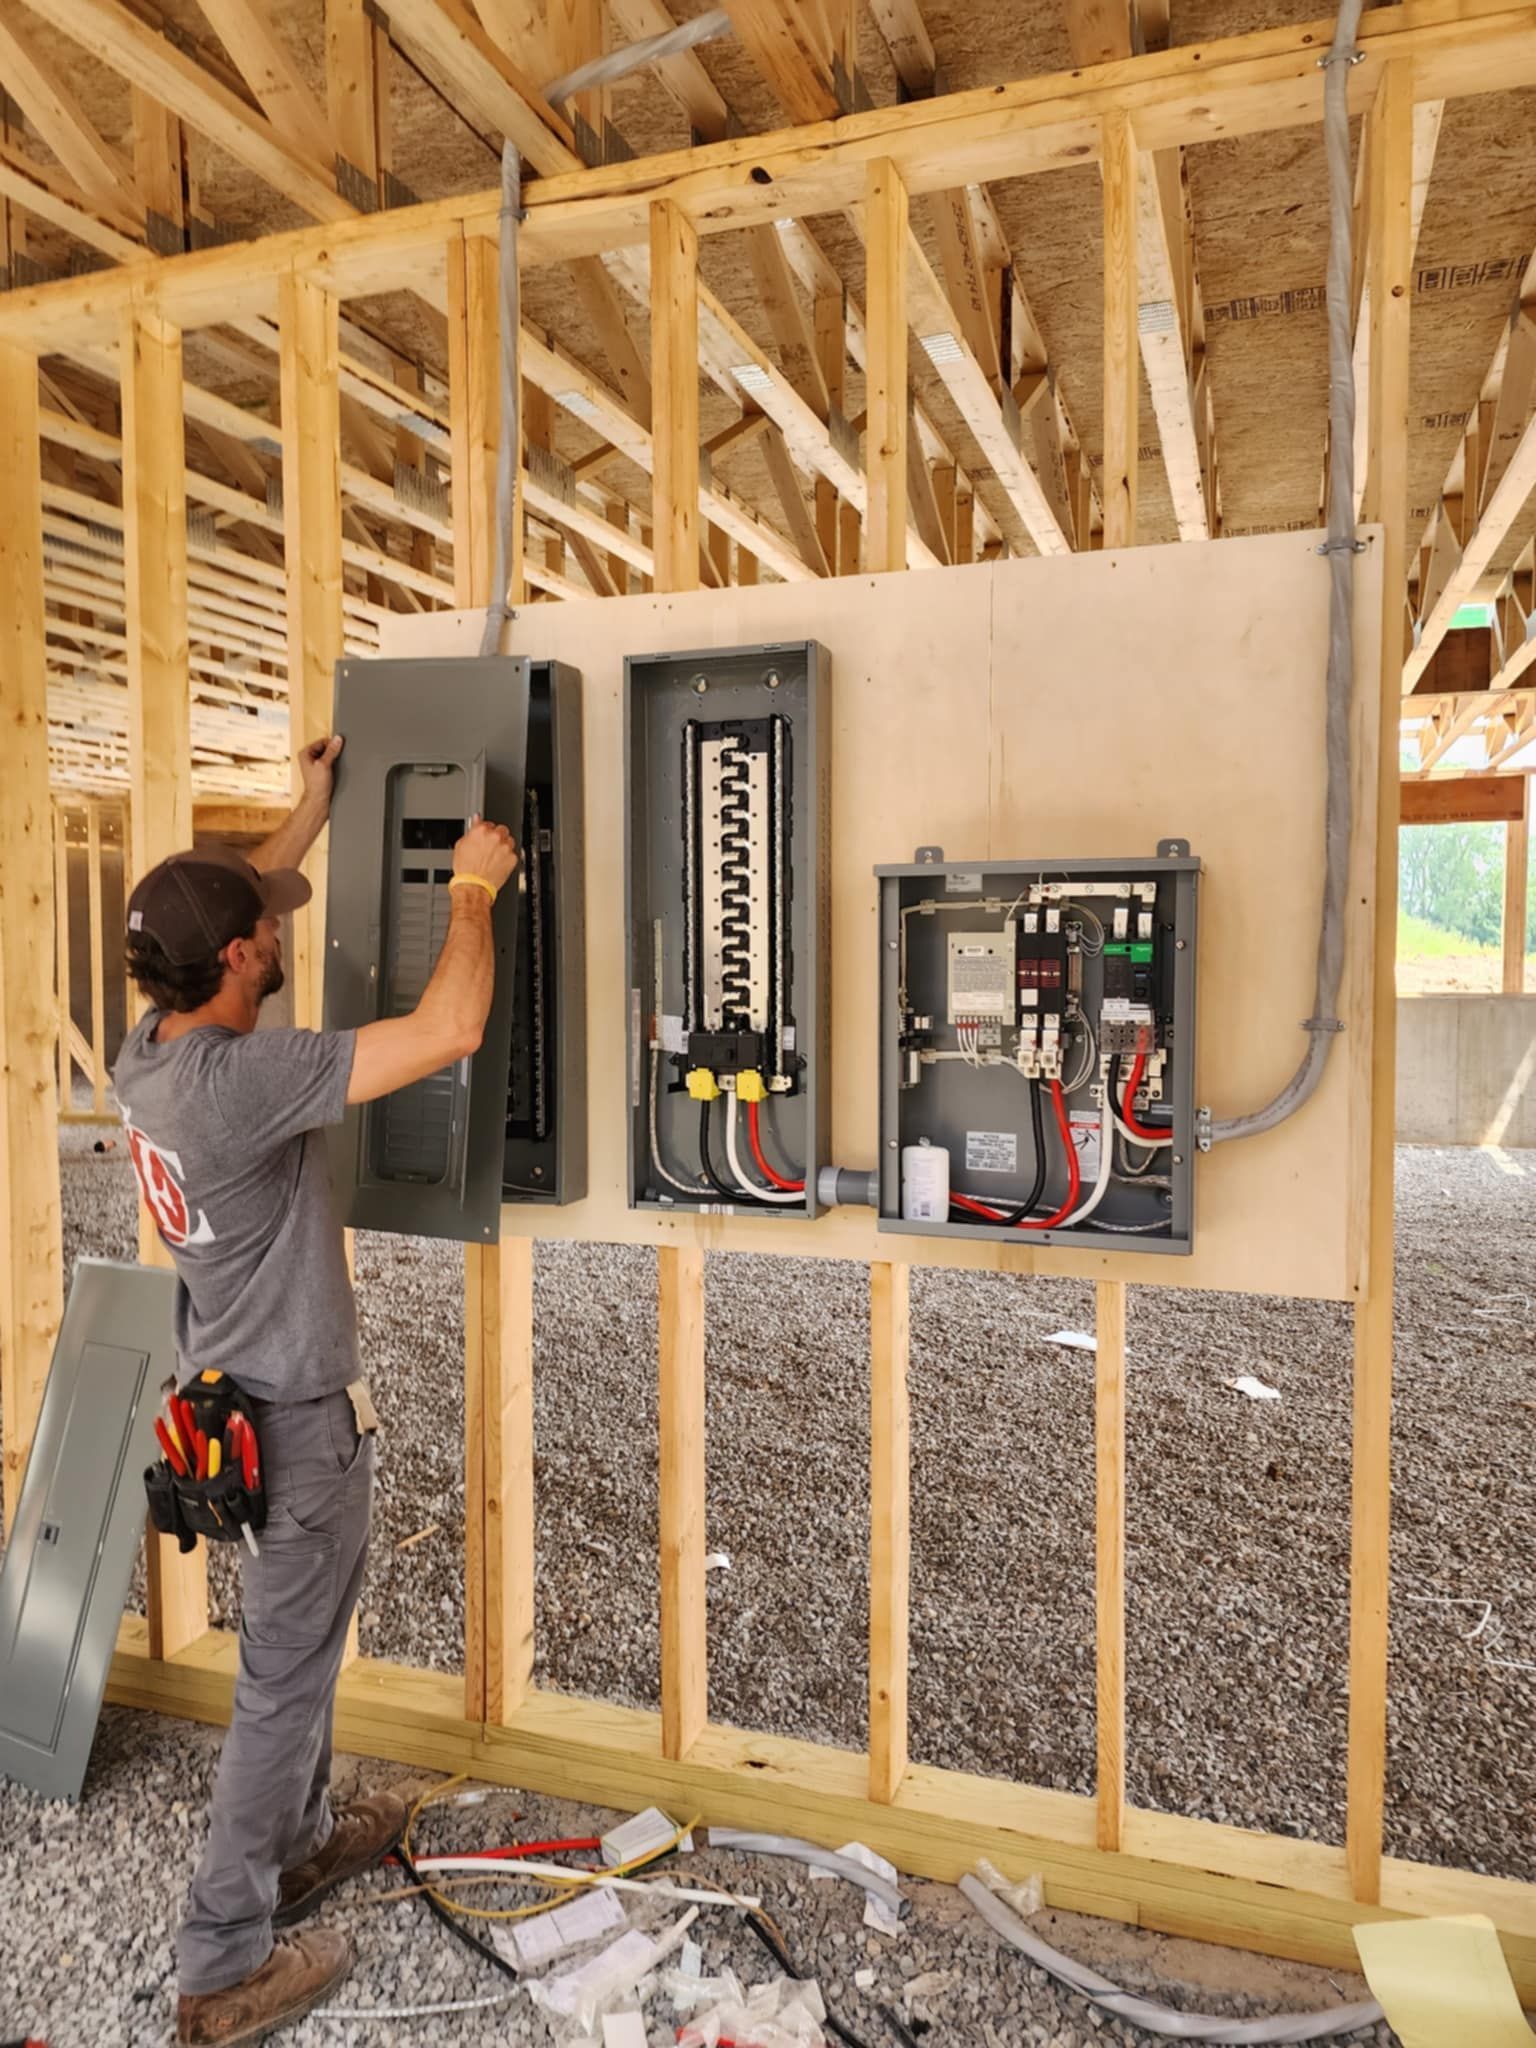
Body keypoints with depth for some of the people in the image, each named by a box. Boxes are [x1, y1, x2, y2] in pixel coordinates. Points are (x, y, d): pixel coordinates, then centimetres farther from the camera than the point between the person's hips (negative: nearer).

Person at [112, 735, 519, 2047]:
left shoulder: (150, 1048, -4)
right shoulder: (238, 1080, -30)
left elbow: (235, 909, 14)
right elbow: (449, 1030, -33)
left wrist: (312, 812, 21)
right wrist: (474, 888, -18)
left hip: (235, 1398, 9)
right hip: (299, 1419, -9)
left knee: (294, 1648, 26)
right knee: (284, 1678, 7)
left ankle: (305, 1842, 47)